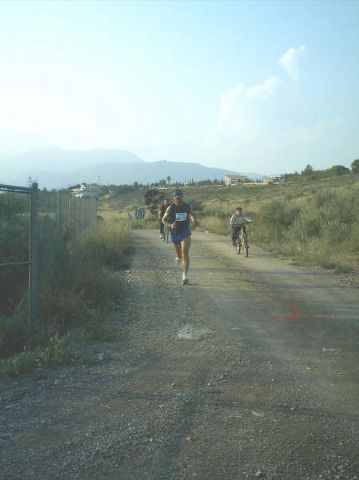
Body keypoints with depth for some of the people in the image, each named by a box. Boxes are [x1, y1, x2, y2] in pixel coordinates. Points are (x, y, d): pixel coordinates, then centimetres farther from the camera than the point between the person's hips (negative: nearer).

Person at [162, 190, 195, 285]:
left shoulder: (187, 207, -1)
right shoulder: (170, 208, -6)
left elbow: (191, 215, 17)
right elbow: (163, 219, 0)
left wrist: (193, 219, -7)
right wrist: (170, 225, -19)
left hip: (185, 233, -1)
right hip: (175, 233, 1)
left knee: (185, 254, -16)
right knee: (179, 255, 14)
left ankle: (185, 275, -19)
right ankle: (179, 258, 53)